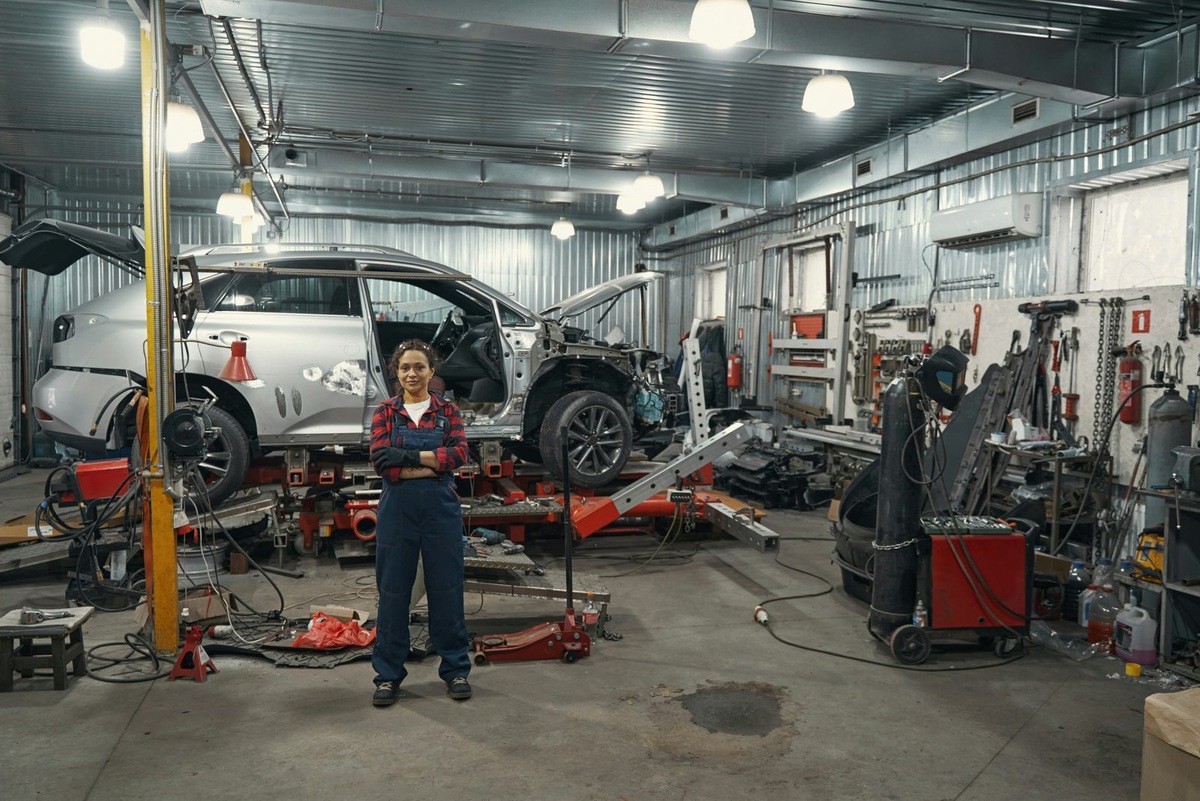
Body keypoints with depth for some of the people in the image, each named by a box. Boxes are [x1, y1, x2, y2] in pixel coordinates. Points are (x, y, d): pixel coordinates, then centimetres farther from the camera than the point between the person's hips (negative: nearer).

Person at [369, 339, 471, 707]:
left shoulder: (448, 411, 5)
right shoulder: (386, 411, 3)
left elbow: (459, 453, -11)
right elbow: (381, 462, -11)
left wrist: (409, 456, -19)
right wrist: (433, 465, -17)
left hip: (441, 508, 0)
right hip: (397, 508, 0)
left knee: (446, 589, 7)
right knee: (393, 591, 7)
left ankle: (455, 669, 21)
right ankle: (388, 674, 20)